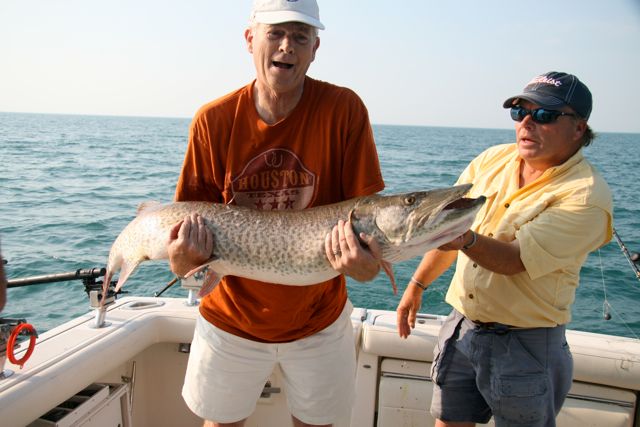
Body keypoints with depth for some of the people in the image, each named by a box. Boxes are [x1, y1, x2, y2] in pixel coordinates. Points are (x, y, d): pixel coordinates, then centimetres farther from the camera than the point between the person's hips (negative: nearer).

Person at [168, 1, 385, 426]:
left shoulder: (343, 109, -16)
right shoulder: (214, 120, -12)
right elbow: (190, 218, -7)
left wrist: (367, 261, -37)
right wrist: (183, 257, -29)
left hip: (319, 318, 0)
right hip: (231, 318, 1)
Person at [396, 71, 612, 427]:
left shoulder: (586, 196, -16)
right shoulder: (494, 159, 2)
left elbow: (515, 259, -26)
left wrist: (467, 240, -45)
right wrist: (416, 286, 12)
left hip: (525, 344, -5)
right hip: (462, 328, 5)